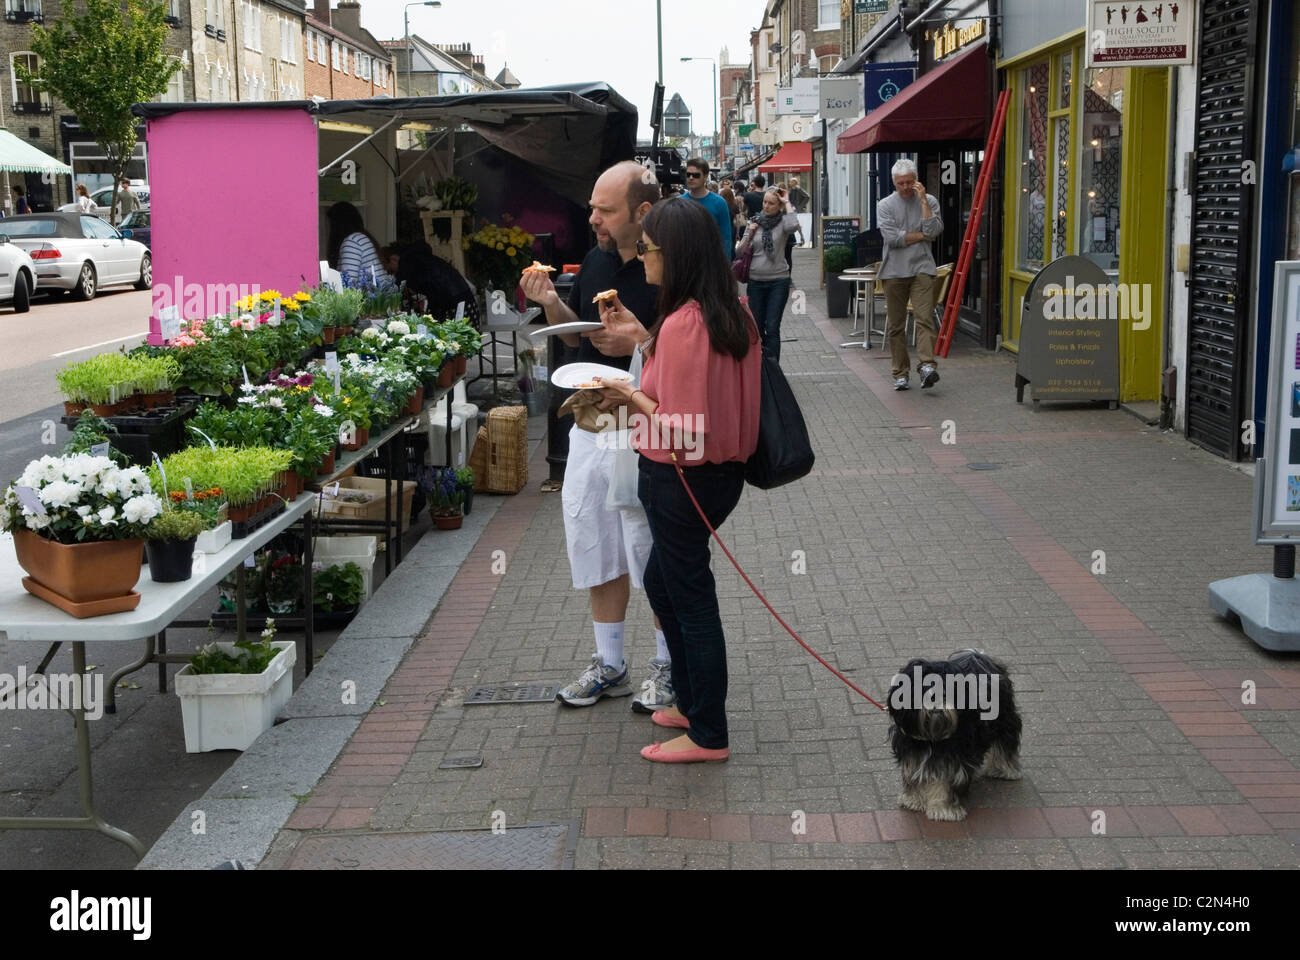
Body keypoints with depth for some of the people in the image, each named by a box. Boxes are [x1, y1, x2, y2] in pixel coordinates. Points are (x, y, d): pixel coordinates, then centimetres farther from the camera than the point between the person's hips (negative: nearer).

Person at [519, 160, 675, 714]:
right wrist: (551, 303, 1)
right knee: (595, 546, 15)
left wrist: (639, 343, -27)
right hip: (591, 427, 8)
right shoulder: (596, 261, 9)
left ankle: (666, 669, 21)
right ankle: (609, 667, 29)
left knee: (654, 558, 3)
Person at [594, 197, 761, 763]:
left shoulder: (681, 324, -24)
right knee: (661, 581, 24)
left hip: (679, 479, -9)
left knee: (691, 599, 3)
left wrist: (631, 397, -11)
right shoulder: (733, 315, 4)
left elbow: (680, 430, -24)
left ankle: (708, 735, 16)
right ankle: (691, 701, 35)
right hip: (724, 470, 10)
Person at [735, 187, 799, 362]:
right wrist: (749, 235, -7)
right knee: (757, 326, 10)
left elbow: (793, 226, -29)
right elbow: (739, 252, 9)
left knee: (772, 328, -8)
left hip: (778, 281, -4)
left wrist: (787, 204, -14)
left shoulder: (782, 221, -2)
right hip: (756, 281, 4)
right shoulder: (754, 222, 8)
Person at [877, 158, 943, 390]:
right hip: (894, 272, 1)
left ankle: (926, 365, -27)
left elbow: (934, 231, -7)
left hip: (922, 269, -1)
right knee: (896, 325, 4)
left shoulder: (929, 201, 9)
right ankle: (900, 373, 10)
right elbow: (892, 238, -8)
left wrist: (923, 201, -8)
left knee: (924, 318, -16)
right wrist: (921, 235, -3)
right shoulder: (885, 205, 6)